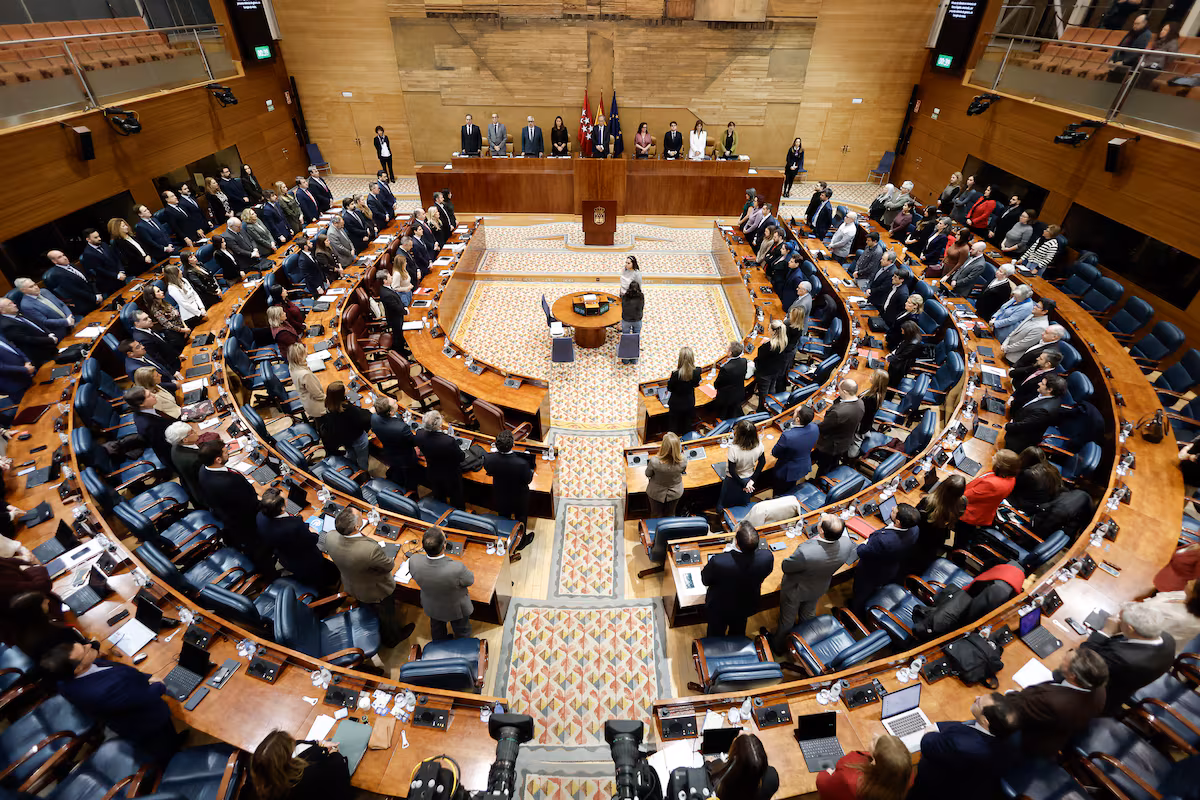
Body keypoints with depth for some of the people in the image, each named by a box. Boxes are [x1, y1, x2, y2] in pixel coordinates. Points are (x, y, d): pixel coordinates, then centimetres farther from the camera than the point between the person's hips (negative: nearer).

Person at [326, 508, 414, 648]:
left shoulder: (330, 538, -30)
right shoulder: (371, 549, -47)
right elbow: (389, 566, -28)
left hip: (350, 587, 6)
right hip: (377, 592, -6)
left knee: (372, 611, 36)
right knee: (387, 616, 28)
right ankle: (393, 639, 57)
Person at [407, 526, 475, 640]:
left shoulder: (414, 561, -36)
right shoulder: (457, 569, -46)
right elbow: (470, 580, -21)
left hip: (431, 607, 4)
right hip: (456, 609, -4)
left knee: (437, 629, 36)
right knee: (462, 632, 30)